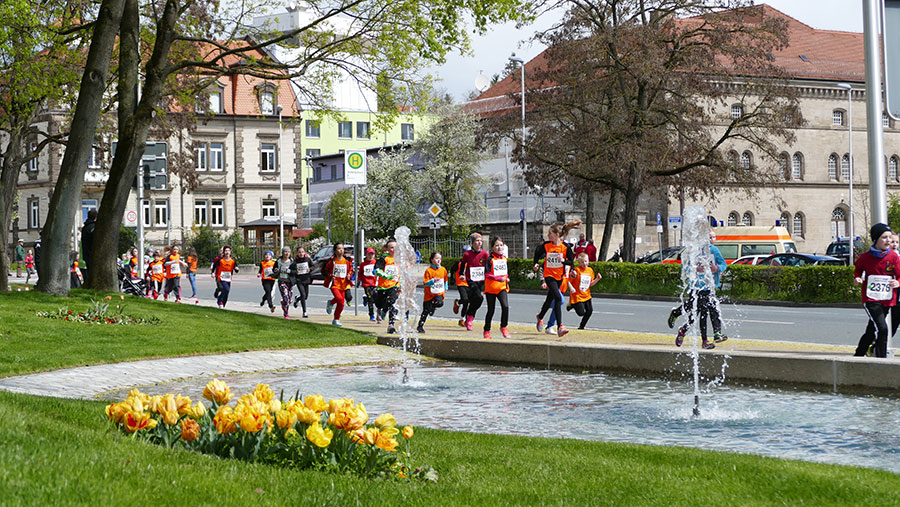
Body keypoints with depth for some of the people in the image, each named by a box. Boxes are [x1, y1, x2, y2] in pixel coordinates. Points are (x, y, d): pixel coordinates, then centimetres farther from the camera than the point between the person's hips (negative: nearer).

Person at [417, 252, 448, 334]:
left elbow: (445, 279, 23)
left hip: (439, 293, 3)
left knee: (440, 303, -28)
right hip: (429, 294, -3)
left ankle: (433, 307, 8)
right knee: (425, 311, -1)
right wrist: (433, 281, -27)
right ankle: (420, 326, 12)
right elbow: (425, 282, -13)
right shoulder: (428, 270, -10)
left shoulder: (443, 269, 4)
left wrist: (445, 287, 23)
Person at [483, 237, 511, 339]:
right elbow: (487, 275, -16)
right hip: (491, 288, -3)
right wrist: (499, 278, -24)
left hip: (502, 287, 3)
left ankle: (503, 327, -1)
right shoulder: (490, 259, -8)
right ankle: (487, 331, 20)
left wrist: (506, 280, 14)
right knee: (491, 310, 5)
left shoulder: (504, 259, 9)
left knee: (505, 306, -18)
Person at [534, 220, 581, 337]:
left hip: (559, 276, 2)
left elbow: (571, 261, -4)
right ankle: (560, 327, -21)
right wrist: (536, 264, 6)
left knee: (550, 299, 19)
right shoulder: (546, 245, -7)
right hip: (548, 275, -2)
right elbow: (537, 252, 14)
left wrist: (563, 260, -23)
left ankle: (540, 317, 48)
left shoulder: (566, 247, -11)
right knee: (558, 298, -20)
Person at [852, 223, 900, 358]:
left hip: (887, 300, 3)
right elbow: (858, 268, 16)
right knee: (881, 328, -20)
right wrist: (857, 278, -4)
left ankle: (858, 355, 34)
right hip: (870, 299, -3)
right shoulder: (866, 257, -5)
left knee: (872, 331, 15)